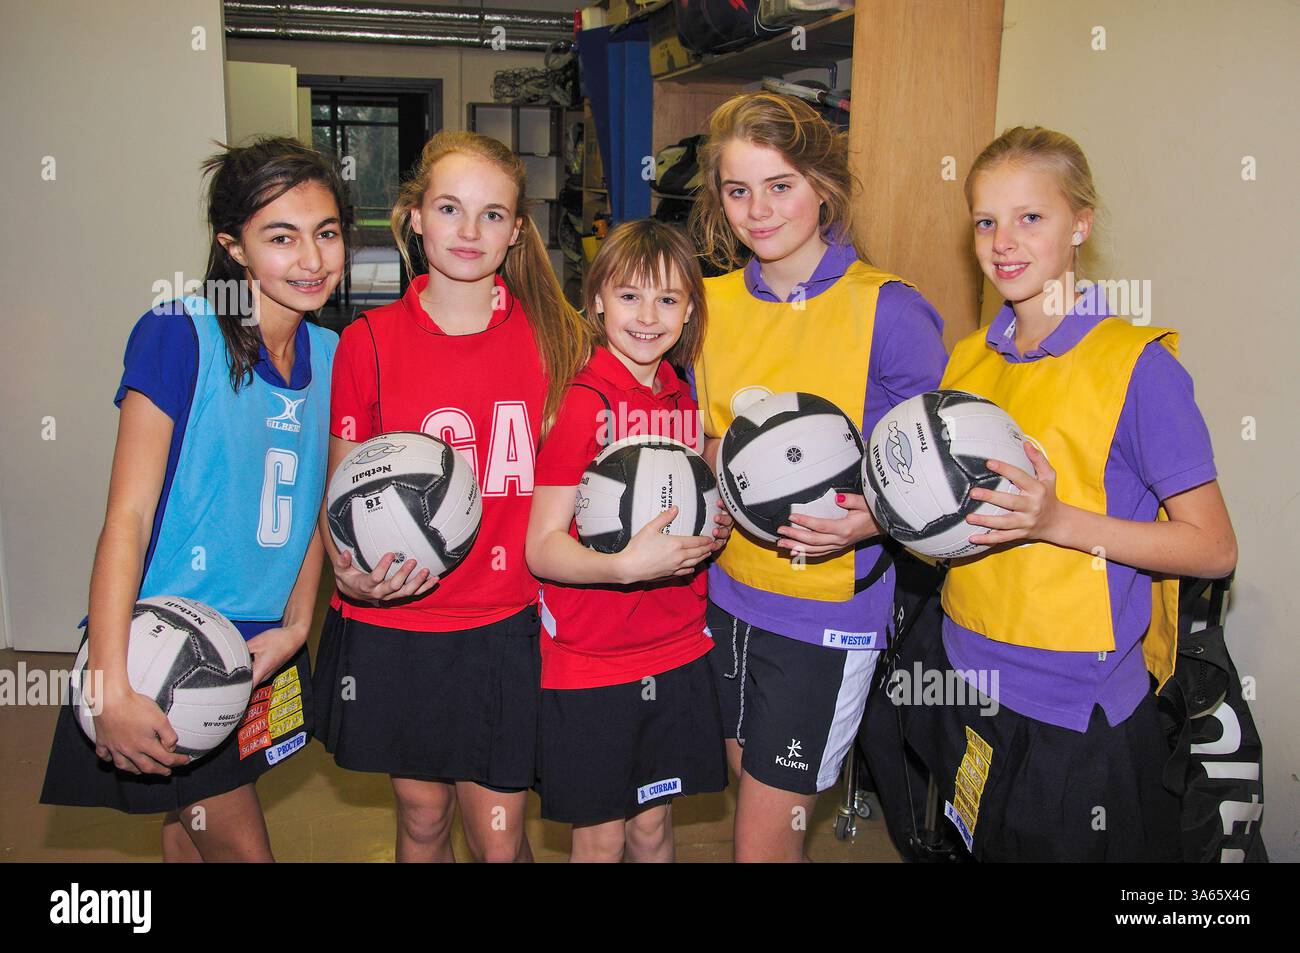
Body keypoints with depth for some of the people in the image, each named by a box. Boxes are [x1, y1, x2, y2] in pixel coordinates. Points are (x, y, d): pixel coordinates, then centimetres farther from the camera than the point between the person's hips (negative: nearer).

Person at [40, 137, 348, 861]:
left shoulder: (331, 355, 2)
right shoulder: (178, 336, -17)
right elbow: (128, 515, -19)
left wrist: (295, 625, -2)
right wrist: (111, 687, -23)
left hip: (263, 648, 6)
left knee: (195, 829, 22)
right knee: (243, 848, 5)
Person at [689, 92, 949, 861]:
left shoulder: (887, 310, -14)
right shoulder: (713, 302, 2)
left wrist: (874, 518, -25)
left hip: (832, 608, -5)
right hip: (730, 593, 6)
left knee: (764, 842, 3)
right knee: (754, 800, 22)